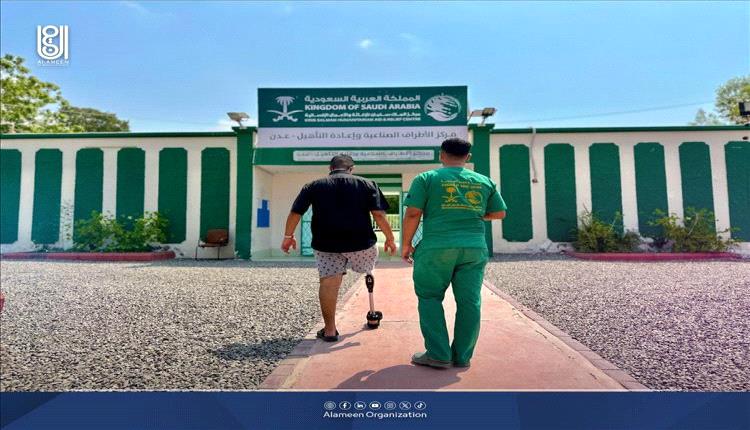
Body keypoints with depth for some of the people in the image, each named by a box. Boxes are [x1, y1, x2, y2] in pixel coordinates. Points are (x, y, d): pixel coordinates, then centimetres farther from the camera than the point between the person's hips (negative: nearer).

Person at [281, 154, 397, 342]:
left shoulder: (314, 186, 10)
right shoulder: (367, 184, 5)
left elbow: (295, 213, 6)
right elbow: (379, 214, -3)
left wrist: (288, 237, 16)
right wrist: (390, 238, 5)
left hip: (326, 244, 1)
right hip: (360, 242, 0)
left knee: (328, 283, 6)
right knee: (368, 270, 25)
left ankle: (329, 330, 11)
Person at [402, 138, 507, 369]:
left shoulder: (426, 178, 1)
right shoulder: (484, 181, 11)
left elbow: (412, 214, -6)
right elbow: (500, 213, 18)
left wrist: (406, 244, 4)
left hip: (436, 248, -3)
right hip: (475, 248, 4)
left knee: (430, 298, 9)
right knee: (469, 301, 9)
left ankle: (438, 355, 8)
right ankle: (462, 357, 16)